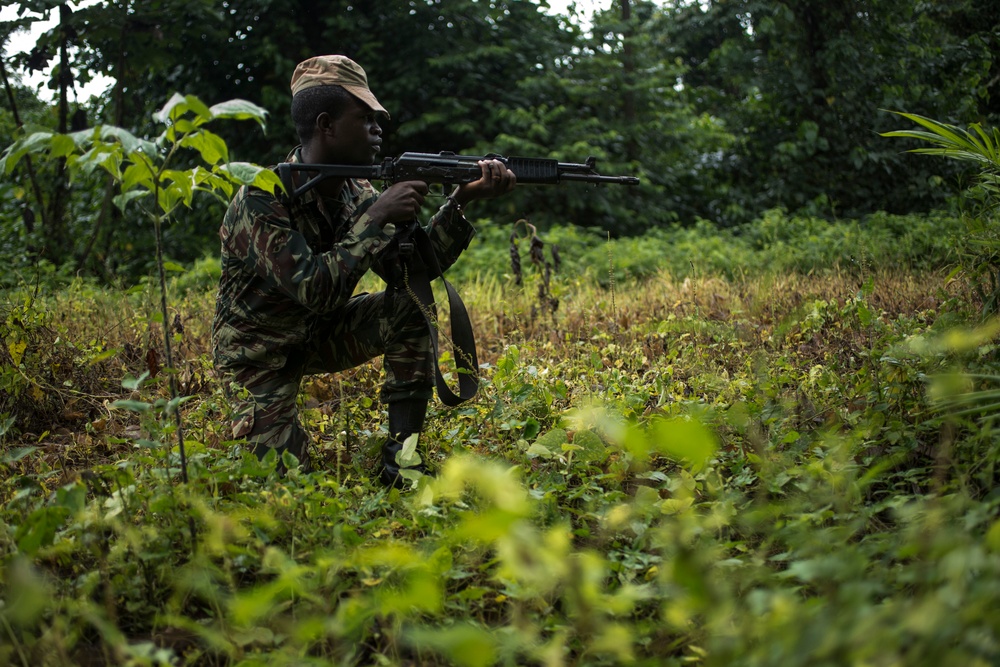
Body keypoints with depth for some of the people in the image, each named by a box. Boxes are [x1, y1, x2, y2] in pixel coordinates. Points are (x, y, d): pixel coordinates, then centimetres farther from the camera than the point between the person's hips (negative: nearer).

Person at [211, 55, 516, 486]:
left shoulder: (356, 194, -6)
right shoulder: (262, 200, -28)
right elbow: (316, 291, -37)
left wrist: (463, 200, -23)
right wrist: (377, 218, -36)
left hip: (321, 335, 6)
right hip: (258, 353, -6)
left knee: (411, 306, -18)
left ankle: (399, 462, -13)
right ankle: (252, 429, 19)